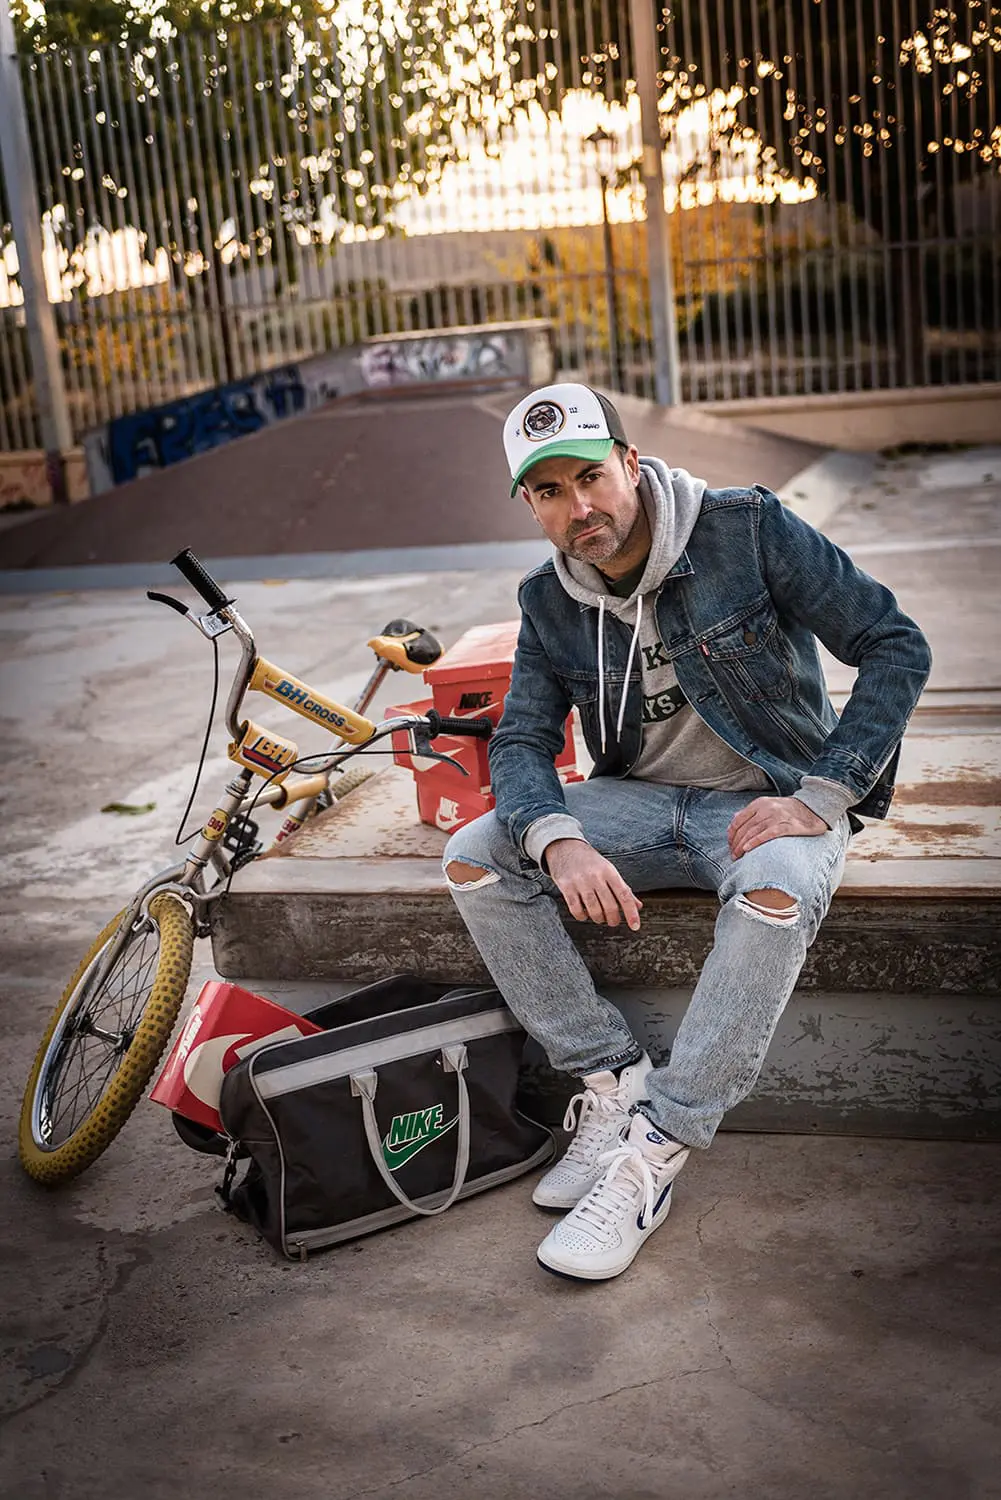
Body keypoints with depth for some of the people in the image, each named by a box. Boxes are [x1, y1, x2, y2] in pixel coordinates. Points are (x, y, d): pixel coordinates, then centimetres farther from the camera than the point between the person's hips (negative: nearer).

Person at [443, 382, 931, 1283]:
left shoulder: (747, 530, -13)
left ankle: (652, 1155, -30)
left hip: (770, 800, -4)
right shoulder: (549, 602, 1)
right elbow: (521, 742, -2)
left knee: (778, 893, -39)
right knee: (475, 857, -17)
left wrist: (819, 797, -23)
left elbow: (897, 647, -14)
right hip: (643, 801, 5)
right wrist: (559, 842, -25)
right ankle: (615, 1086, -13)